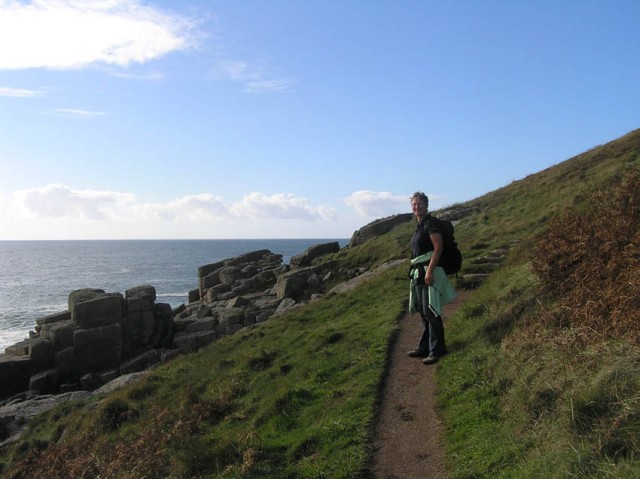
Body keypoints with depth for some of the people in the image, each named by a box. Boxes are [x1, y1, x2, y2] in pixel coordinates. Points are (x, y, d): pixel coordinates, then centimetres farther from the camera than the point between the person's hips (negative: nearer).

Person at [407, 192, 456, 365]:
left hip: (429, 271, -9)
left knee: (431, 312, -9)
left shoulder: (431, 222, -8)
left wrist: (429, 271, -23)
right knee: (423, 312, 12)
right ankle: (424, 347, 20)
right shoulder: (419, 226, 18)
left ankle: (437, 350, -3)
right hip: (418, 272, 9)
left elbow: (438, 248, -17)